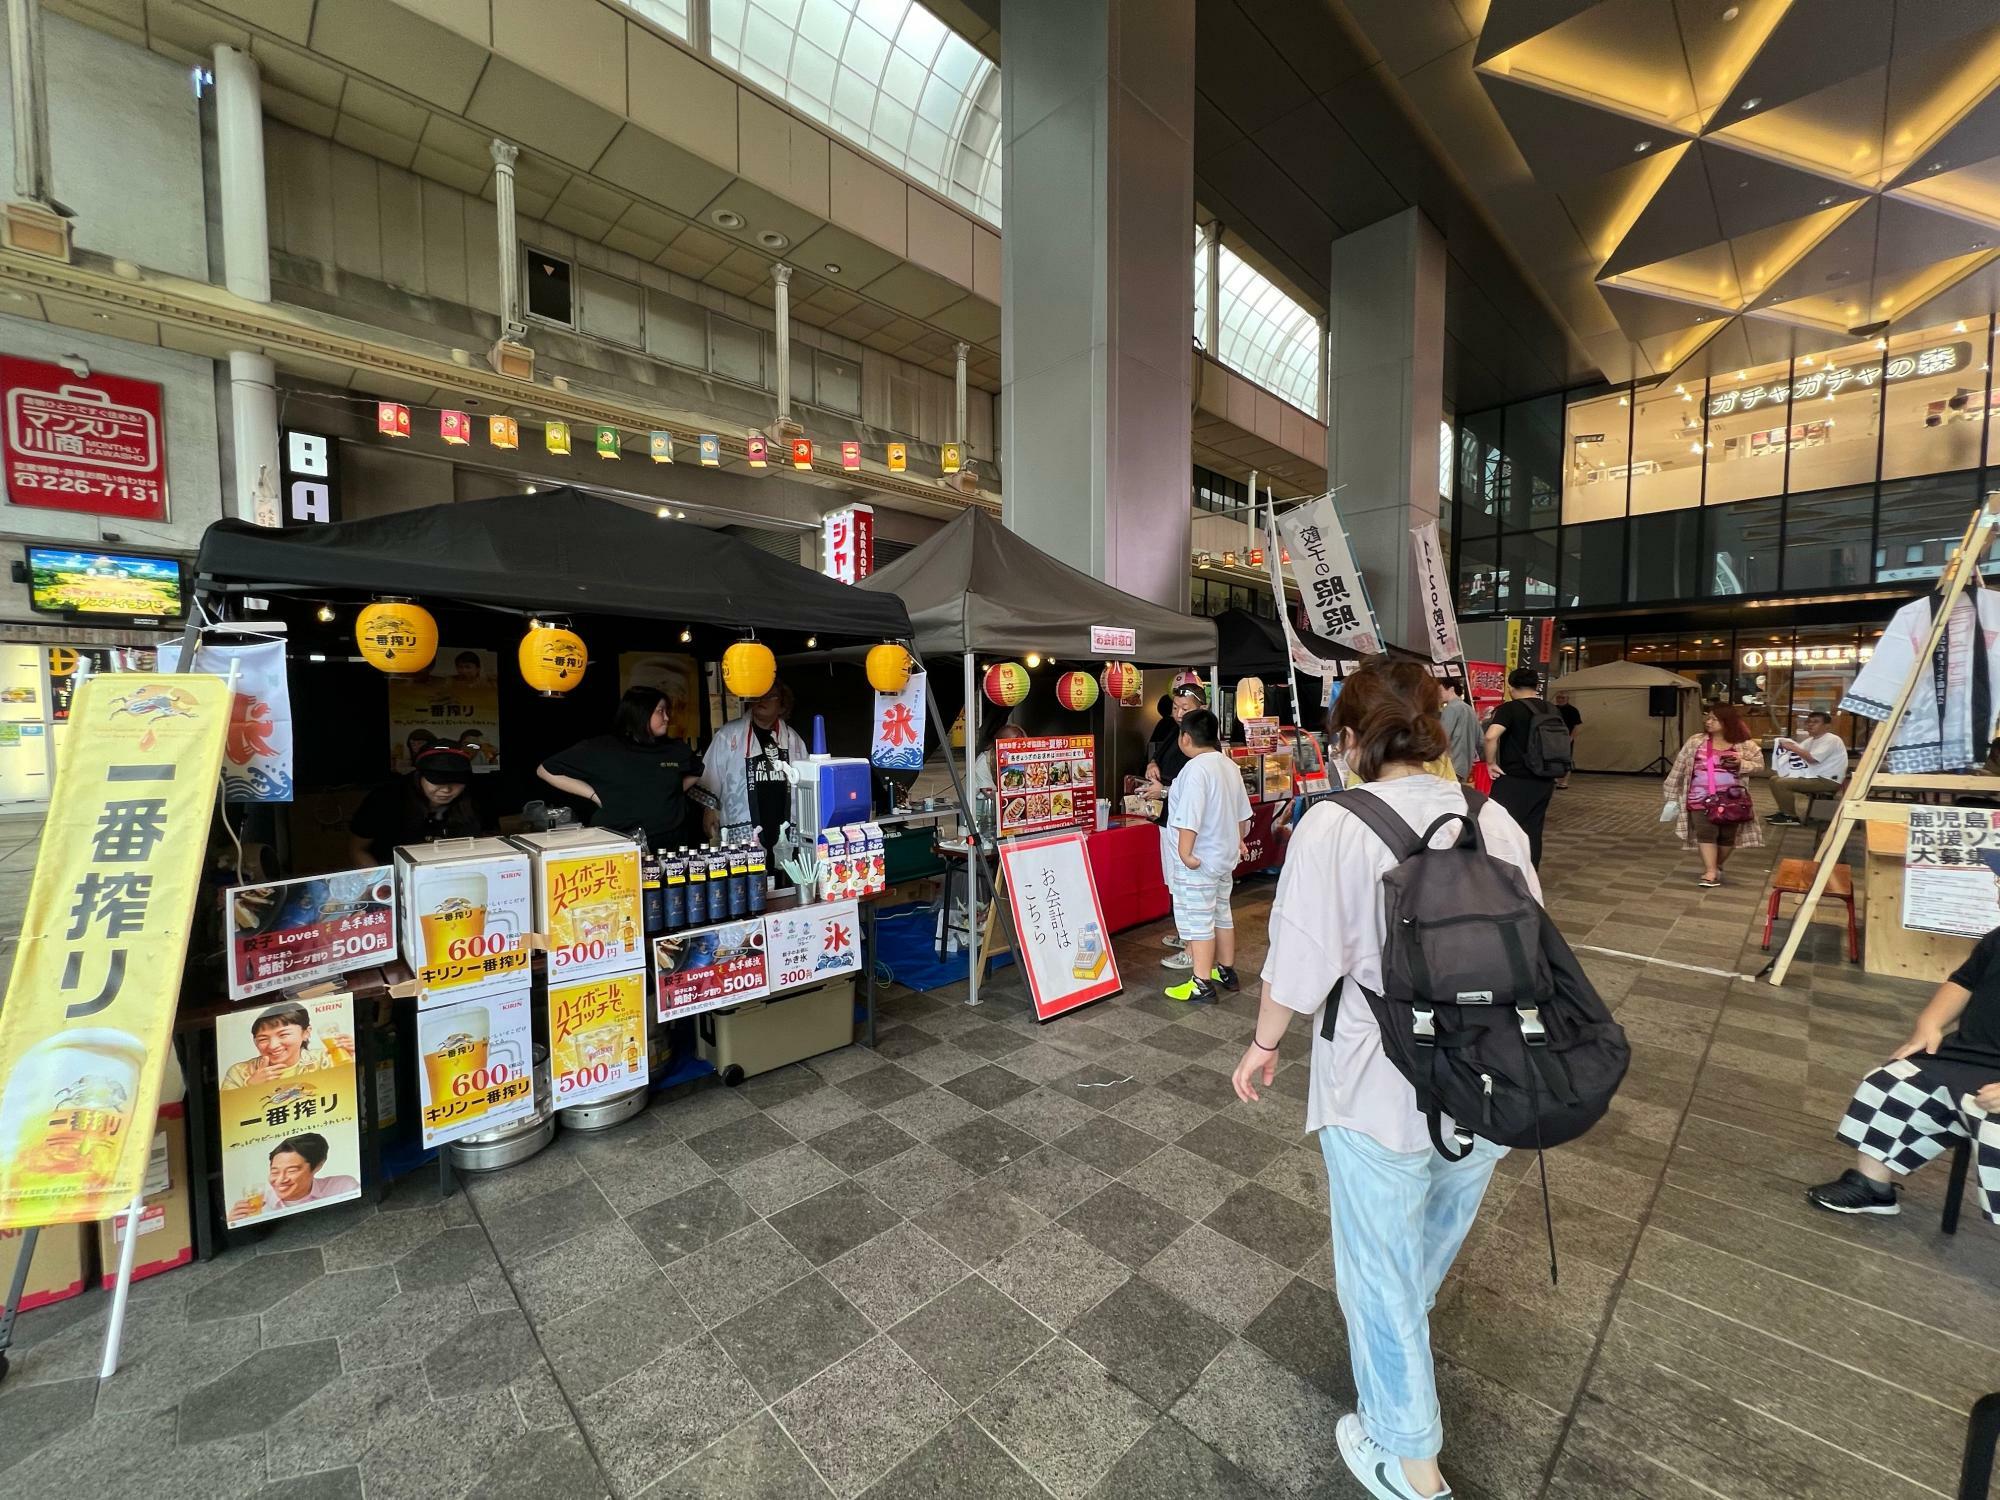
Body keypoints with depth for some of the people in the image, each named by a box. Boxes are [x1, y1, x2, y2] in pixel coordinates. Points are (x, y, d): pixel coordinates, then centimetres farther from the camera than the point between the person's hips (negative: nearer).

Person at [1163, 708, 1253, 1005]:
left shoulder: (1195, 769, -21)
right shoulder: (1229, 766, 8)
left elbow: (1190, 818, -28)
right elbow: (1242, 812, 16)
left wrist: (1185, 854, -24)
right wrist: (1239, 841, 29)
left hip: (1198, 861, -10)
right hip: (1224, 856, 10)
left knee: (1198, 921, -1)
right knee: (1221, 914, 19)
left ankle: (1202, 986, 5)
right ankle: (1227, 972, 31)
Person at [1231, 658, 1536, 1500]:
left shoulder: (1334, 826, -20)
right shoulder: (1496, 820, -3)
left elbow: (1301, 965, -19)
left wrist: (1263, 1044, -1)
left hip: (1381, 1091, -6)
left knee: (1380, 1267, 16)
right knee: (1436, 1234, 31)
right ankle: (1399, 1329, 60)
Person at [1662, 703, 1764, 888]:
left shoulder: (1744, 744, 0)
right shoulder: (1696, 742, 0)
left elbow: (1759, 765, 6)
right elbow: (1679, 768, 4)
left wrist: (1741, 763, -15)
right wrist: (1672, 795, 5)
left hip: (1731, 799, 1)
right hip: (1701, 798, -1)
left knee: (1728, 836, 9)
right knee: (1706, 833, -13)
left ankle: (1718, 867, 30)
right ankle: (1710, 872, -12)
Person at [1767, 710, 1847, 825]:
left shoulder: (1831, 740, -14)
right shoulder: (1811, 739, 14)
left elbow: (1812, 758, -27)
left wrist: (1793, 748, -16)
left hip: (1828, 781, -10)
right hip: (1814, 776, 10)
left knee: (1781, 783, -25)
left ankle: (1792, 818, -12)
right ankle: (1784, 812, 13)